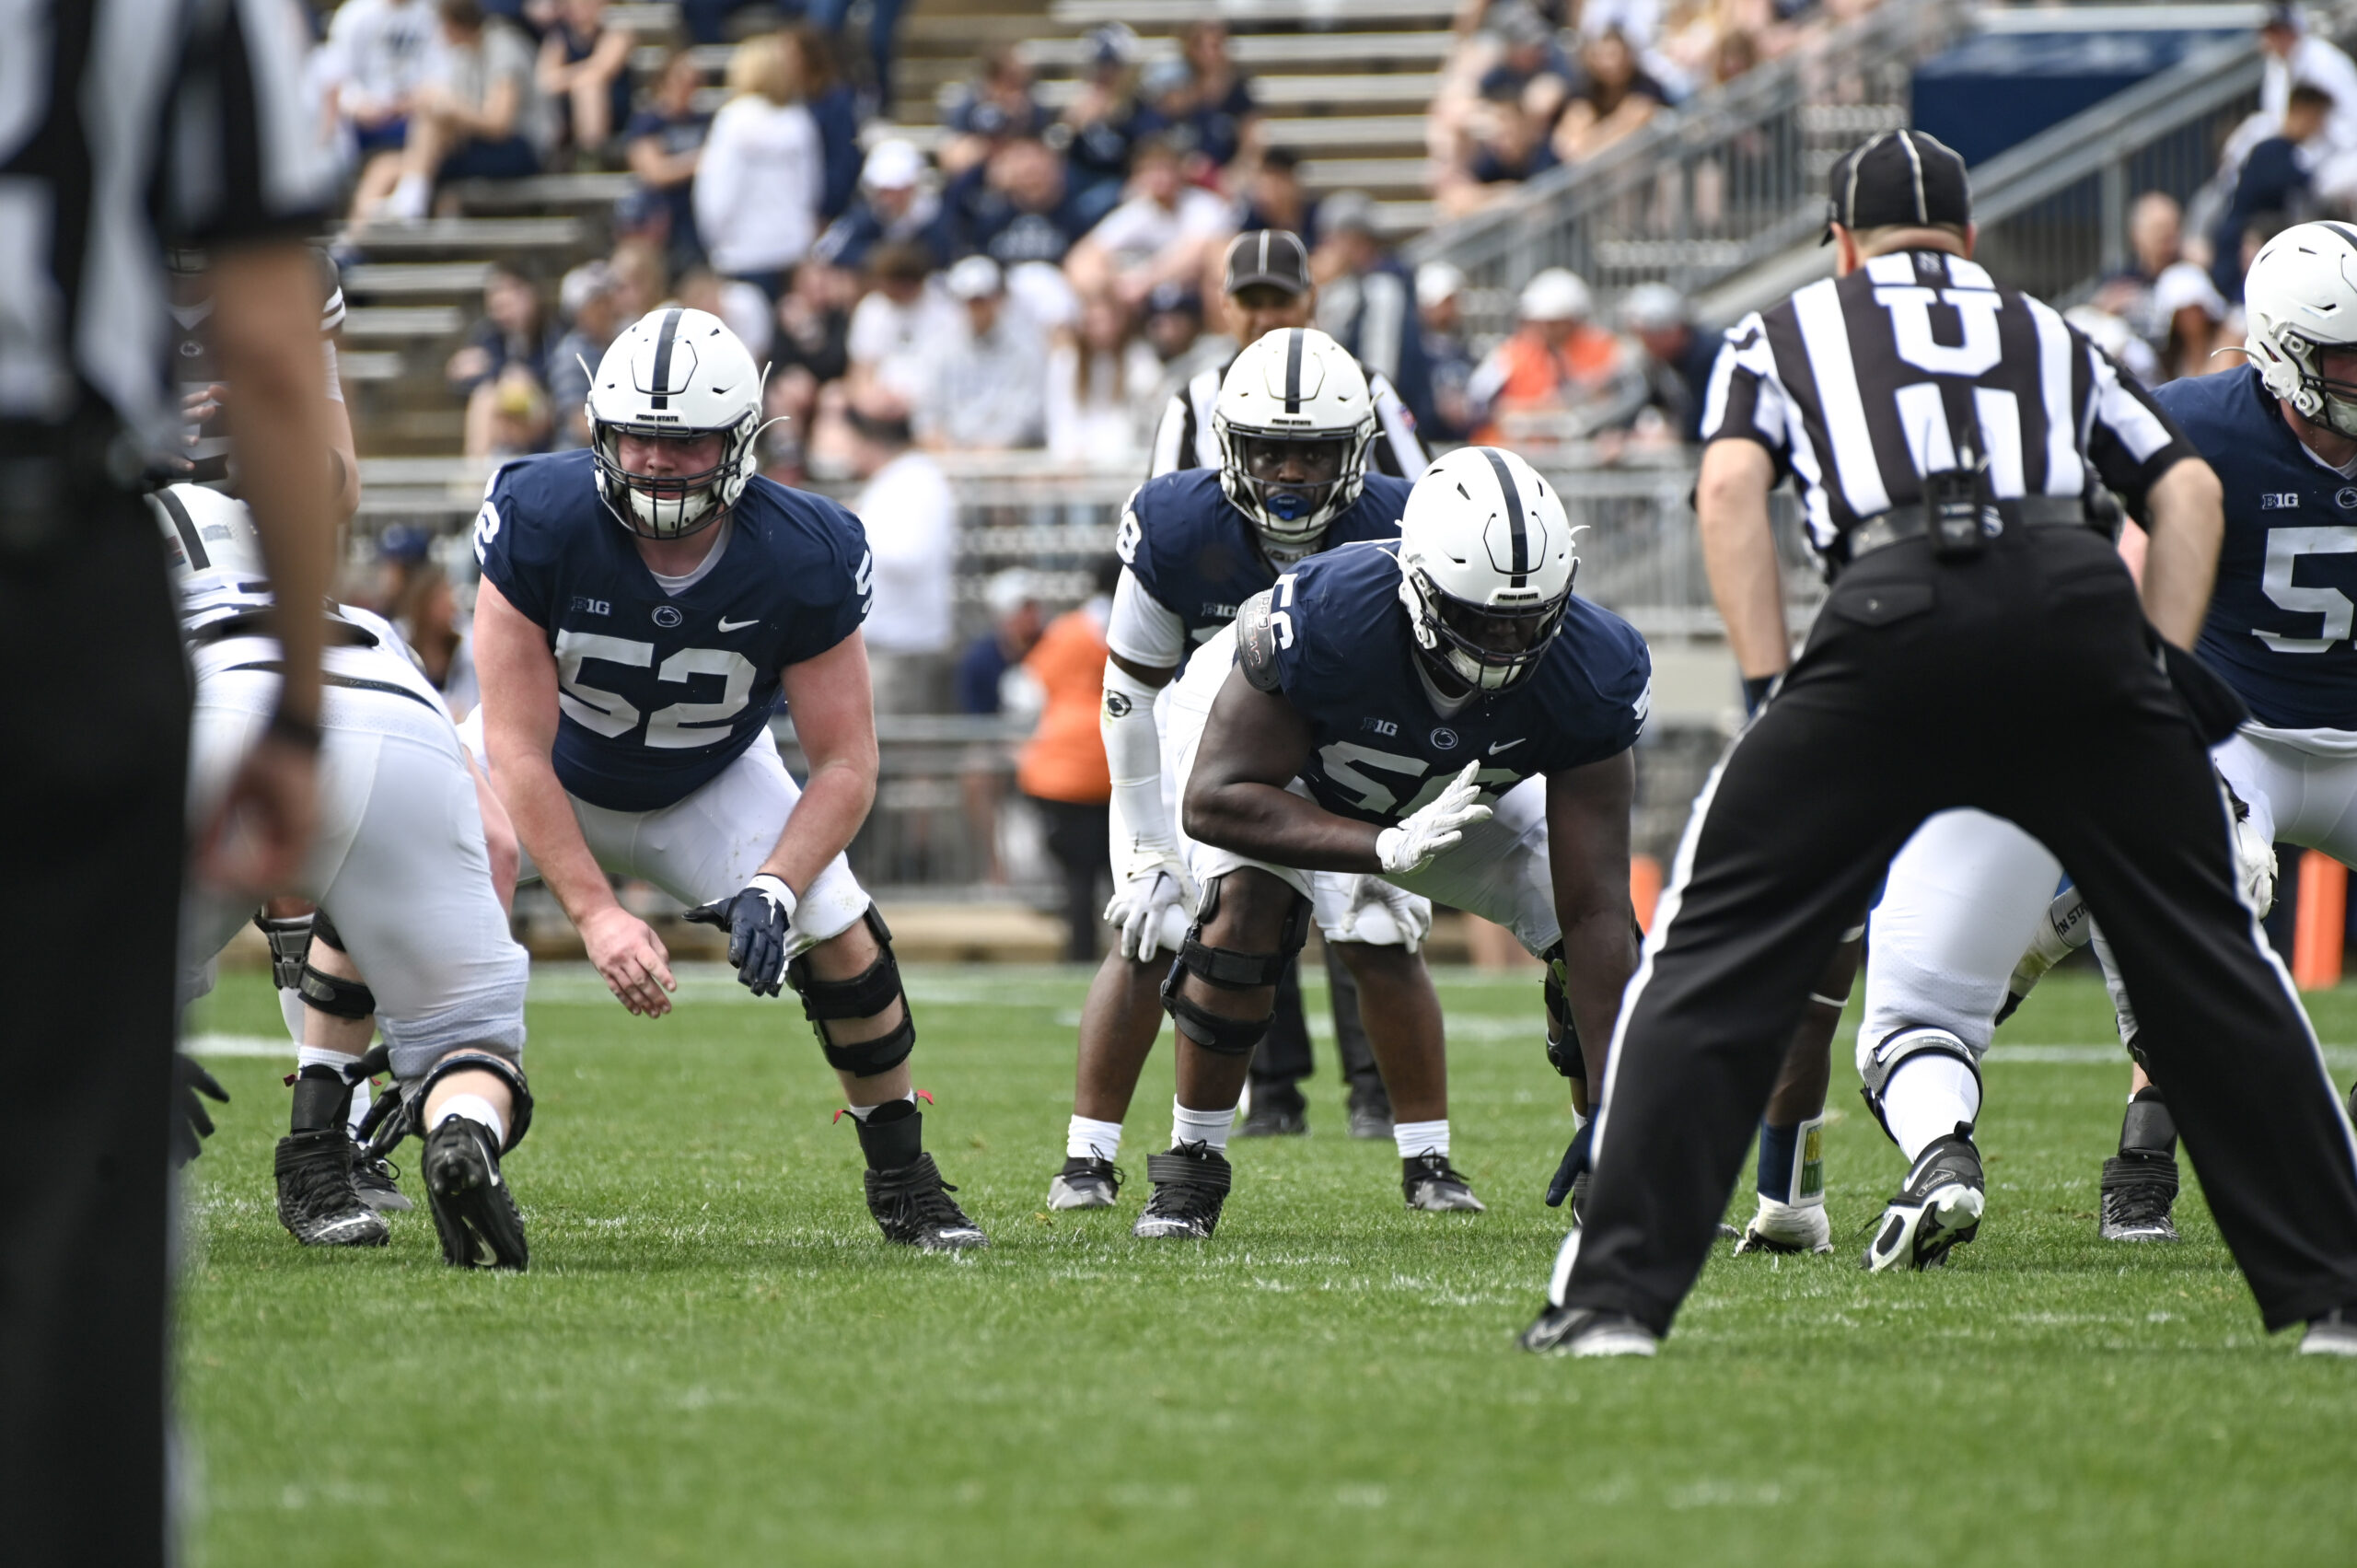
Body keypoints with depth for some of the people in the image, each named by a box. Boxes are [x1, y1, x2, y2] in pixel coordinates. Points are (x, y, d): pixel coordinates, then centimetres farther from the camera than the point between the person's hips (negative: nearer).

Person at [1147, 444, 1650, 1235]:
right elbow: (1214, 801, -37)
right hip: (1262, 737, -3)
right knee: (1246, 904, -30)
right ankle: (1192, 1167, -14)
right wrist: (1387, 849, -50)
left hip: (1454, 782, 3)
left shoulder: (1589, 673, -34)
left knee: (1582, 937, -11)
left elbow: (1594, 911, -32)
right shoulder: (1323, 620, -44)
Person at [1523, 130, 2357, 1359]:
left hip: (1899, 611, -2)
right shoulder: (2049, 337, 34)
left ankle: (1615, 1292, -2)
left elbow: (1730, 488, 9)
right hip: (2078, 602, 2)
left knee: (1718, 956, 6)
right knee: (2206, 958, 15)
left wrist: (1775, 690, 7)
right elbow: (2185, 488, 21)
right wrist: (2164, 665, 19)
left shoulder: (1786, 331, 27)